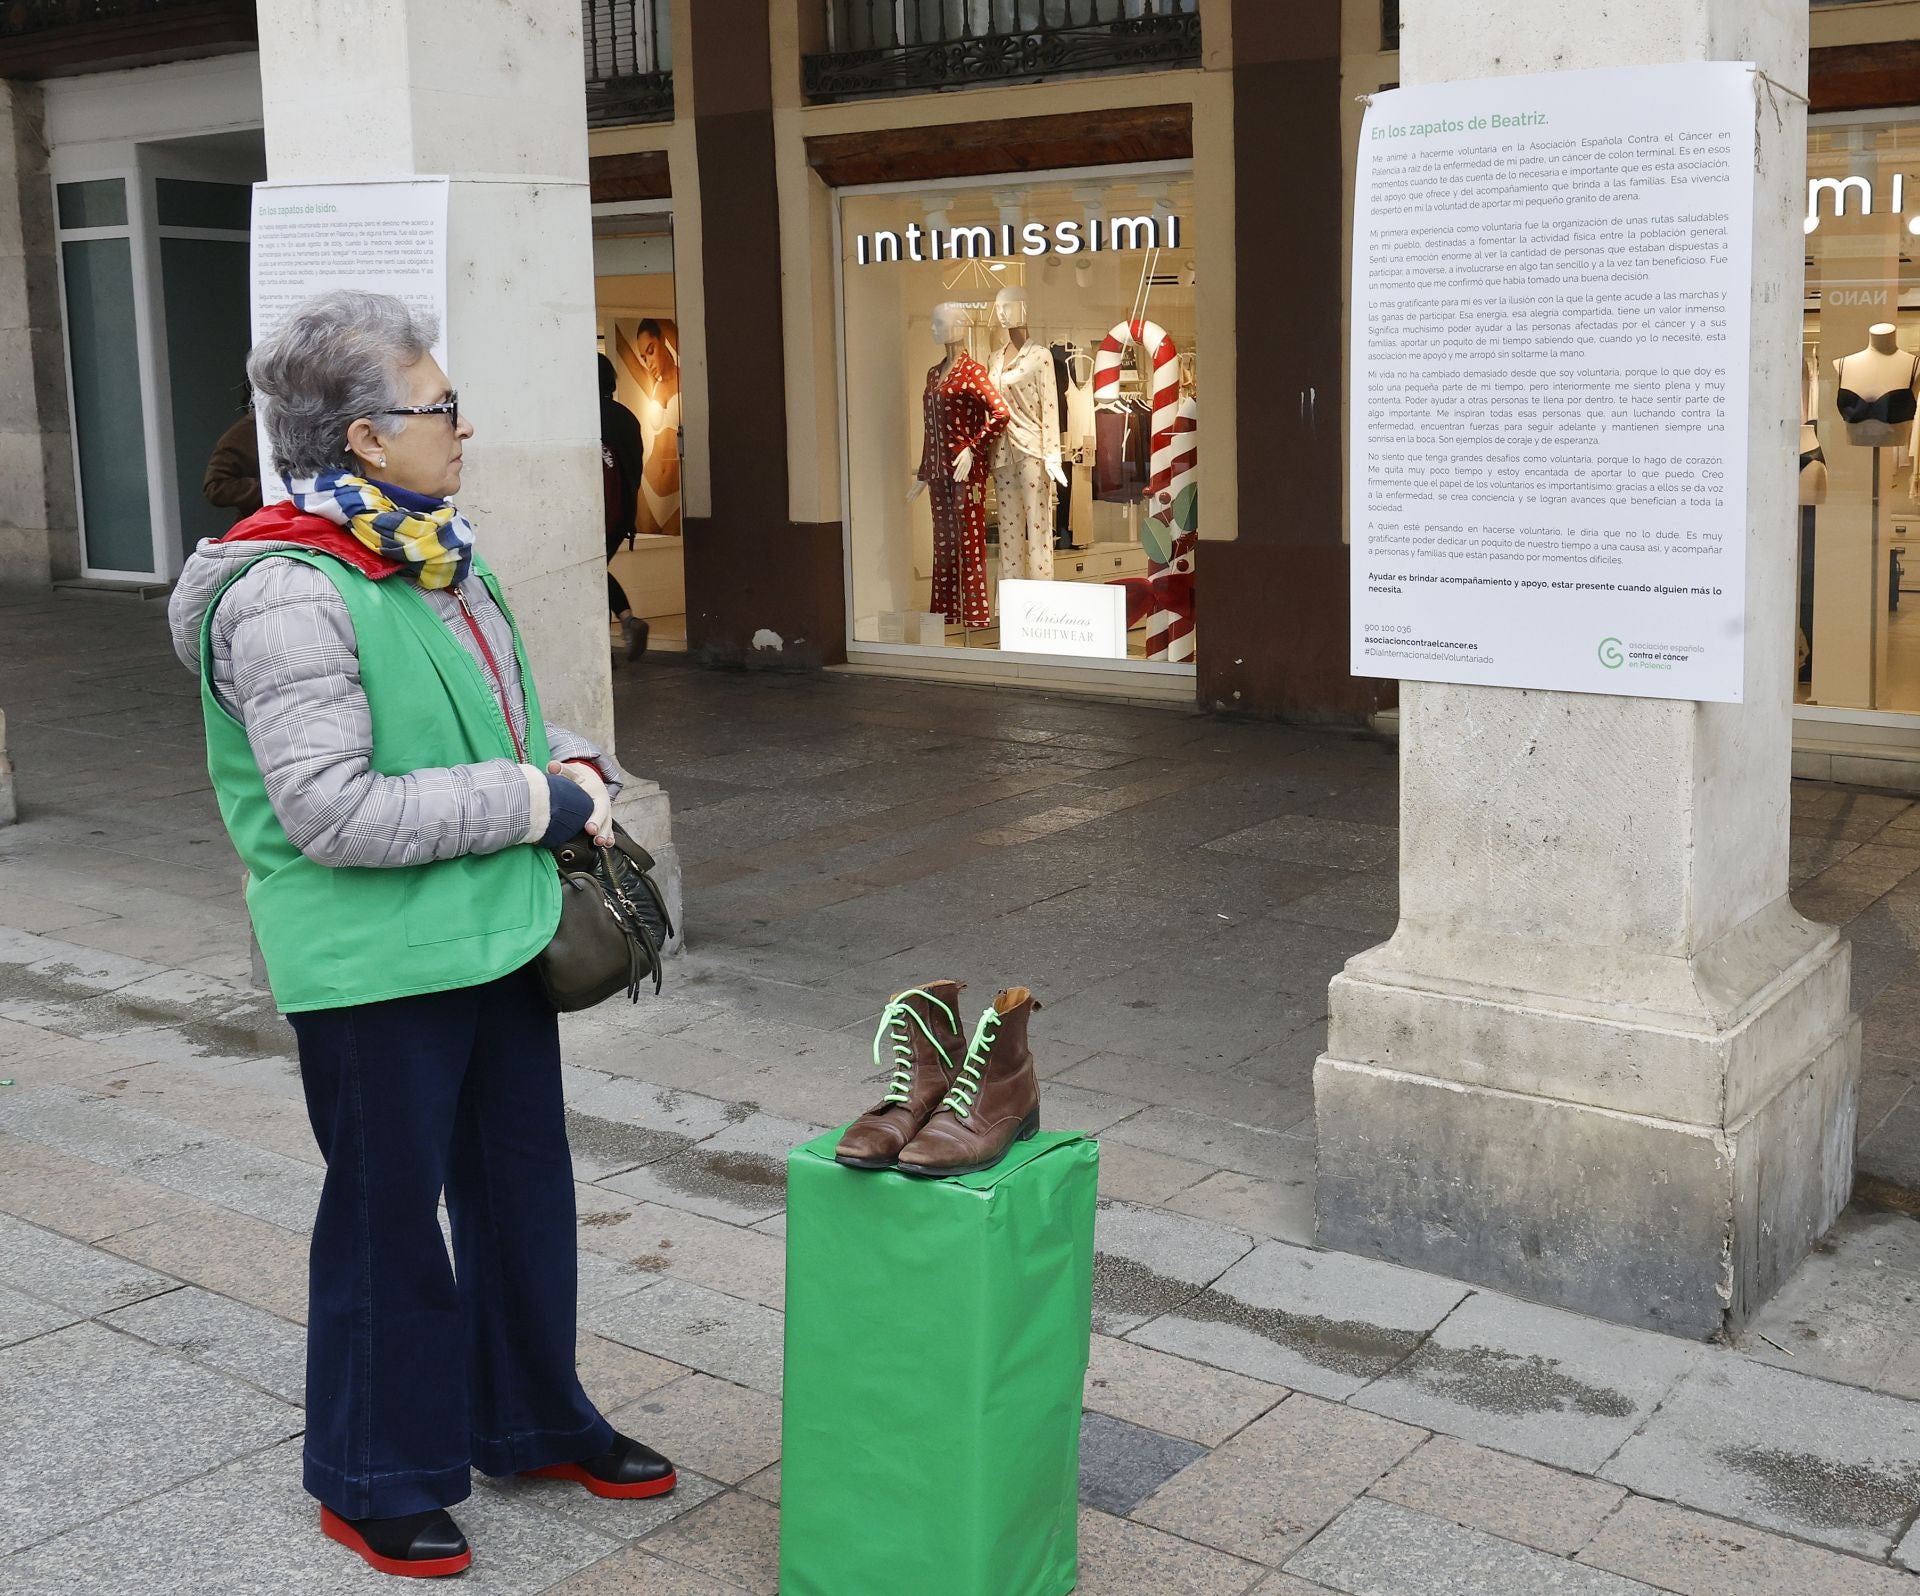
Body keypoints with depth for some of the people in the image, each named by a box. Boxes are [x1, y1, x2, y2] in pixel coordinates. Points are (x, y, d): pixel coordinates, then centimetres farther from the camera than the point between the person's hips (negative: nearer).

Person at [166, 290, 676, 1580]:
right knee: (389, 1217, 7)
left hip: (496, 937, 9)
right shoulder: (288, 599, -21)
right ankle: (377, 1482, 28)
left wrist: (576, 765, 0)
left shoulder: (439, 555, 7)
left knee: (524, 1182, 19)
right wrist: (537, 802, -21)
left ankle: (530, 1420, 39)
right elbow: (332, 812, -26)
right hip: (374, 968, -9)